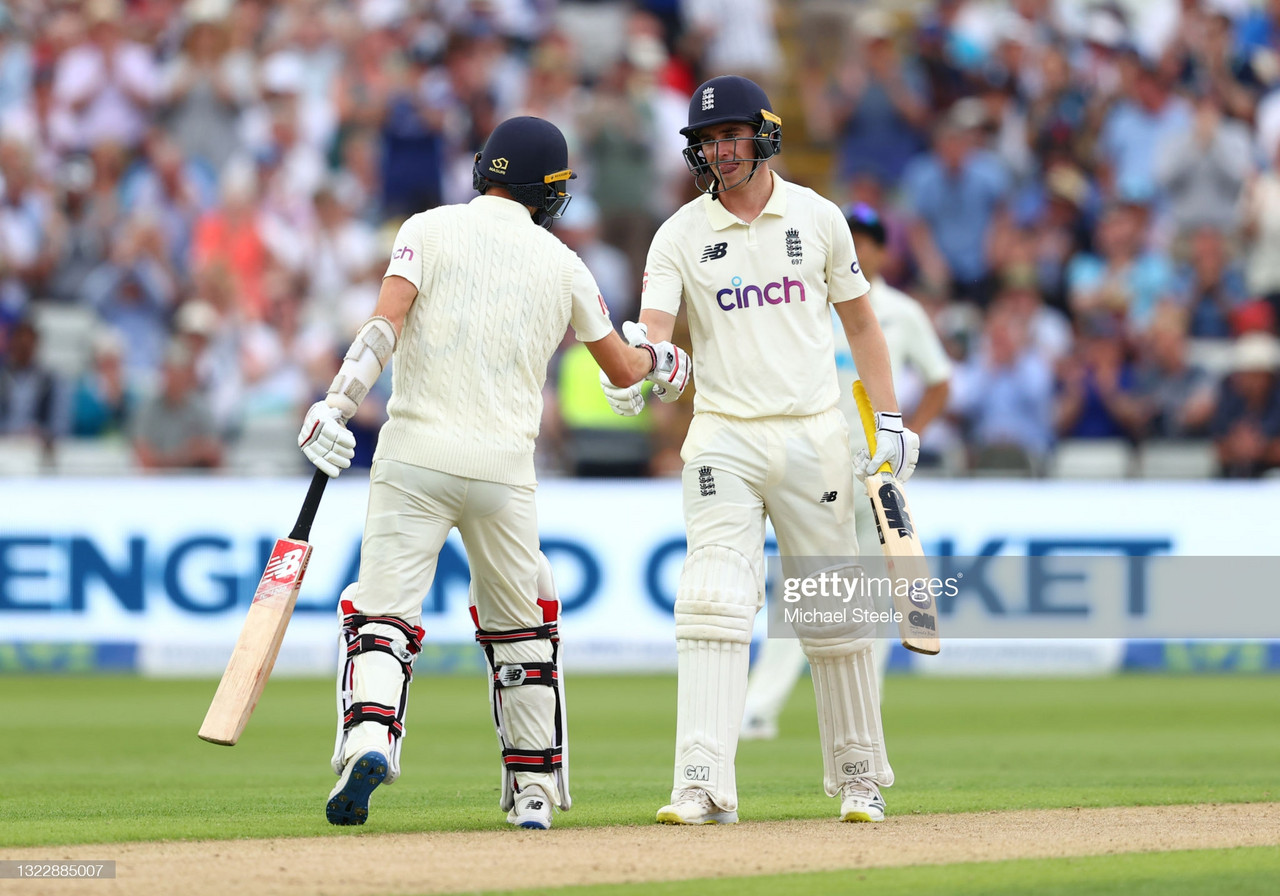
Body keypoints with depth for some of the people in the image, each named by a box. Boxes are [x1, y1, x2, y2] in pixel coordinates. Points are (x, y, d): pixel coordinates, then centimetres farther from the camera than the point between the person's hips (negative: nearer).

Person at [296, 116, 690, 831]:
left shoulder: (430, 229, 5)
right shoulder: (562, 264, 11)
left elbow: (386, 324, -11)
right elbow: (622, 368, 22)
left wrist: (337, 404, -17)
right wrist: (664, 362, 44)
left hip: (415, 456, -2)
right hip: (504, 469, 2)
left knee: (383, 616, -4)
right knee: (521, 627, 19)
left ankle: (368, 739, -31)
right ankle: (534, 792, 20)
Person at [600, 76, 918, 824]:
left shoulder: (818, 218, 5)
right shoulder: (681, 236, 1)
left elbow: (860, 320, 12)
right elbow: (652, 326, -12)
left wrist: (888, 419, 4)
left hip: (814, 435, 1)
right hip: (725, 439, -1)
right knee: (712, 605, -14)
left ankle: (860, 775, 20)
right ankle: (705, 784, -19)